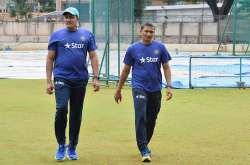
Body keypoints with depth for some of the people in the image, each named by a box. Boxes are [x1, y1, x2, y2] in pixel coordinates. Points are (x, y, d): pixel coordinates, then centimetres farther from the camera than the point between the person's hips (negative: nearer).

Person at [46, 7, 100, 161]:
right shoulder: (56, 35, 6)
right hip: (62, 78, -2)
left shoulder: (87, 35, 9)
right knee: (61, 109, -16)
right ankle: (61, 145, -1)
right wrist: (49, 81, 1)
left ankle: (72, 148, 18)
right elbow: (50, 58, 6)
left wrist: (96, 78, -1)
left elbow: (93, 57, 8)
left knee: (76, 114, 7)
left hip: (80, 79, 2)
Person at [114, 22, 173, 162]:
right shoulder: (133, 49, 2)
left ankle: (144, 145, 30)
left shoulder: (160, 47, 5)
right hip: (139, 88, -2)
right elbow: (126, 70, 9)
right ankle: (144, 150, -12)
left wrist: (169, 86, -4)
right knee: (141, 118, -14)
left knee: (151, 120, 11)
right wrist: (118, 90, 11)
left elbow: (166, 67, 7)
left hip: (155, 89, 2)